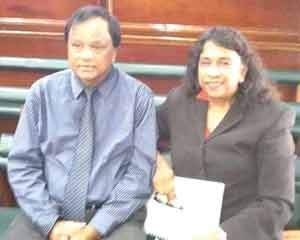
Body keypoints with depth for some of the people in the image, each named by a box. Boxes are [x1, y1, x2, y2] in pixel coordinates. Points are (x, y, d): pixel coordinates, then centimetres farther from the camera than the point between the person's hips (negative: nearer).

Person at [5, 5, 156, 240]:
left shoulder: (139, 96, -4)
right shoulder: (42, 92, 0)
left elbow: (141, 172, -6)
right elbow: (22, 164, 1)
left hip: (114, 217, -1)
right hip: (49, 213, 1)